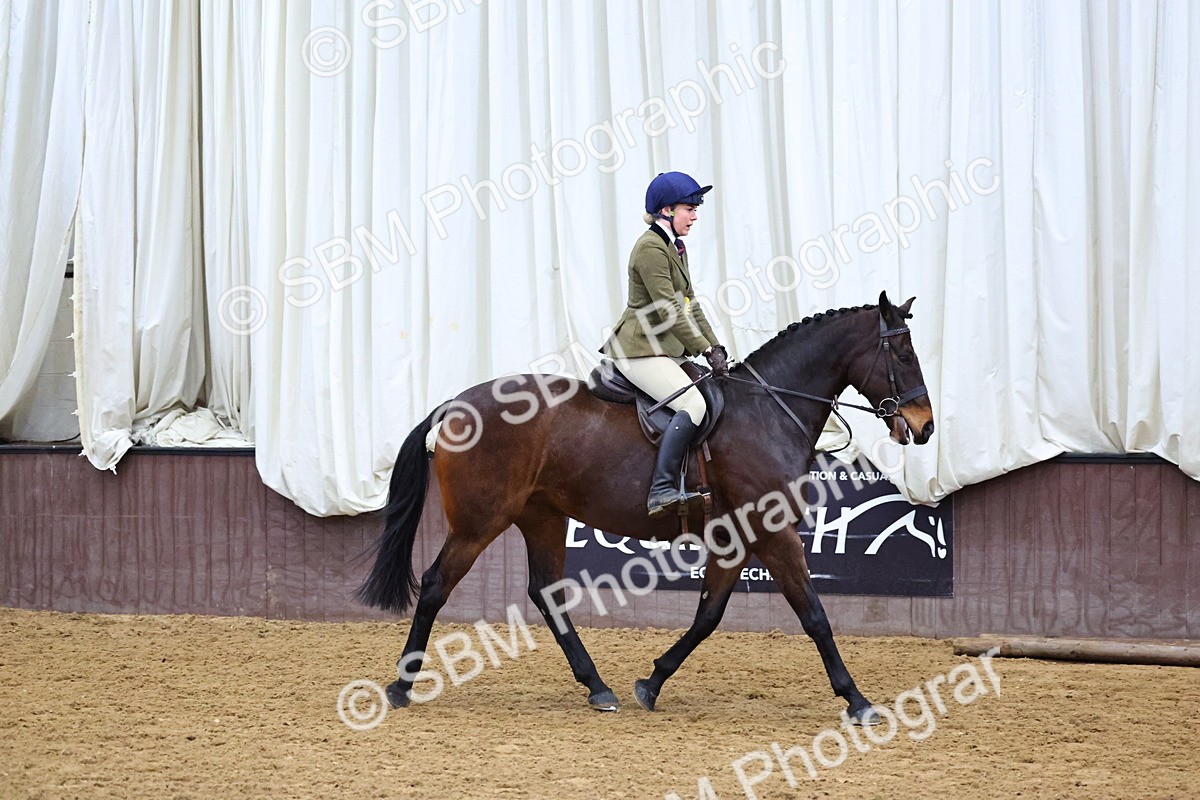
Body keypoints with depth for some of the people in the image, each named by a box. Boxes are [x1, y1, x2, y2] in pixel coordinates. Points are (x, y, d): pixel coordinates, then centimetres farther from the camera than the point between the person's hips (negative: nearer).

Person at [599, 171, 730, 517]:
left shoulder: (675, 248, 18)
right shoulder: (650, 248, -14)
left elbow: (690, 307, 19)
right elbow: (669, 311, -20)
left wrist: (716, 348, 10)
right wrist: (707, 351, -19)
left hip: (666, 349, 11)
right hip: (640, 350, -11)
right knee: (693, 403, -26)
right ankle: (662, 490, -32)